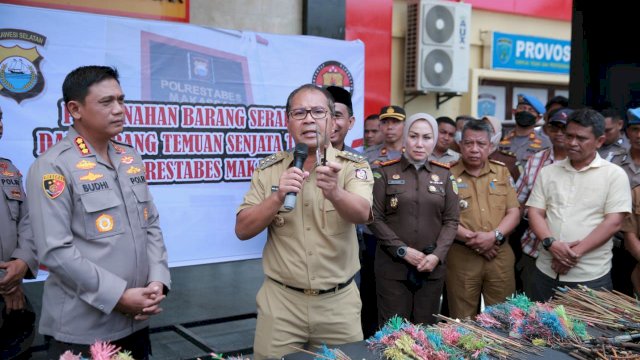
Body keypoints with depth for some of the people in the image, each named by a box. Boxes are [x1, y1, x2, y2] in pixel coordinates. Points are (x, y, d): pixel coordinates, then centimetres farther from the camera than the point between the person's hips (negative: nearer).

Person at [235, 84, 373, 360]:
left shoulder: (353, 165, -5)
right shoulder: (268, 169, 0)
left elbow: (362, 214, -23)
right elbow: (242, 230, -5)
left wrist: (334, 192, -44)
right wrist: (278, 197, -21)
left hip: (339, 301, 0)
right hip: (280, 301, 1)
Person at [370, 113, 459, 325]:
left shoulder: (444, 174, 8)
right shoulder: (386, 172, 0)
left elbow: (451, 220, 5)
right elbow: (375, 218, -4)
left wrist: (437, 255, -9)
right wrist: (402, 250, -13)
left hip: (432, 266, 2)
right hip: (393, 265, -2)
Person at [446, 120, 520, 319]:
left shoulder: (502, 172, 10)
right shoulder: (448, 174, -1)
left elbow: (514, 211, 5)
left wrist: (494, 236, -12)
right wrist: (470, 238, -15)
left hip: (500, 254, 3)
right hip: (461, 256, -3)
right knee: (463, 321, 6)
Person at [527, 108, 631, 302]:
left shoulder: (614, 174, -2)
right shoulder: (548, 172, 8)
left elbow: (614, 221, -10)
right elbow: (535, 213, 4)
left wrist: (577, 251, -17)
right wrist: (551, 243, -15)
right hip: (546, 272, 3)